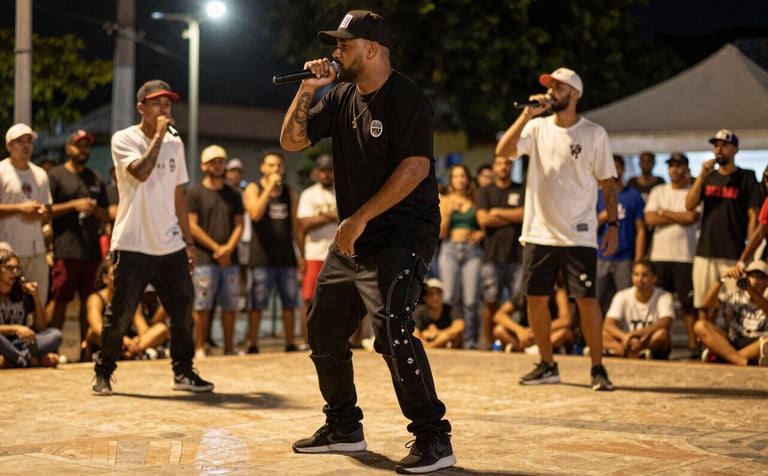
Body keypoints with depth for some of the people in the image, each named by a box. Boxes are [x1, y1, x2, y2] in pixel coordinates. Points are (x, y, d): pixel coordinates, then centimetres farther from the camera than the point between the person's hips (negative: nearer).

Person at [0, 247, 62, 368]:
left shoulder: (23, 293, 7)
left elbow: (41, 328, 8)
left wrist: (36, 298, -4)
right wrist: (15, 329, -27)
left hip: (20, 343, 5)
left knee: (55, 334, -17)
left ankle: (10, 359, -29)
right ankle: (33, 360, -25)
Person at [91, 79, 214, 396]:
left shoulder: (175, 144, 12)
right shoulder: (124, 140, -5)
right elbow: (141, 172, -24)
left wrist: (188, 241, 15)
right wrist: (158, 135, -16)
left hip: (170, 246, 5)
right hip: (133, 246, -5)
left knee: (184, 309, 4)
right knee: (120, 314, -1)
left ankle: (183, 372, 17)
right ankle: (103, 374, 14)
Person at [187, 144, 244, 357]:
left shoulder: (233, 194, 16)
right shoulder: (195, 193, 3)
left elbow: (239, 224, 11)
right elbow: (192, 226, -3)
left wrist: (229, 248, -7)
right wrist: (216, 248, -9)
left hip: (230, 259, 4)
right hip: (205, 259, -4)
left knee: (230, 306, 4)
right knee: (202, 306, -5)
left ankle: (229, 348, 9)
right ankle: (199, 349, 0)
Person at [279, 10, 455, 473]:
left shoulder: (406, 98, -13)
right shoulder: (341, 97, 11)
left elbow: (416, 167, -23)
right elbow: (292, 140, 14)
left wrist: (359, 218, -22)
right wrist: (307, 91, -2)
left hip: (403, 232, -9)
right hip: (353, 236, 9)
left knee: (391, 328, -23)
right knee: (324, 327, 13)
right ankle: (344, 427, 29)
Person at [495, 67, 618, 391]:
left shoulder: (594, 134, 1)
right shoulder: (537, 128, 6)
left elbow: (607, 182, 4)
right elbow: (503, 151, -10)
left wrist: (613, 224, -2)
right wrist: (526, 114, -15)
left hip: (579, 236, -3)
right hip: (538, 232, 3)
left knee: (586, 300, -7)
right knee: (535, 299, 5)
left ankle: (598, 368, 5)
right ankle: (547, 366, 19)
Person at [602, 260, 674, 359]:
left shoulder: (664, 297, -6)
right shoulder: (622, 296, -1)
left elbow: (666, 323, -25)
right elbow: (608, 325, -13)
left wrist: (635, 333, -38)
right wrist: (626, 337, -35)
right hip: (627, 342, 2)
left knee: (662, 334, -33)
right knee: (603, 334, -23)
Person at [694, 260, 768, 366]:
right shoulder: (735, 296, 16)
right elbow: (707, 304, 1)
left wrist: (749, 288, -27)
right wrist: (721, 279, -12)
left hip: (756, 345, -2)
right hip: (734, 344, 3)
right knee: (700, 326, -21)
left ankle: (716, 355, -39)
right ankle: (742, 362, -43)